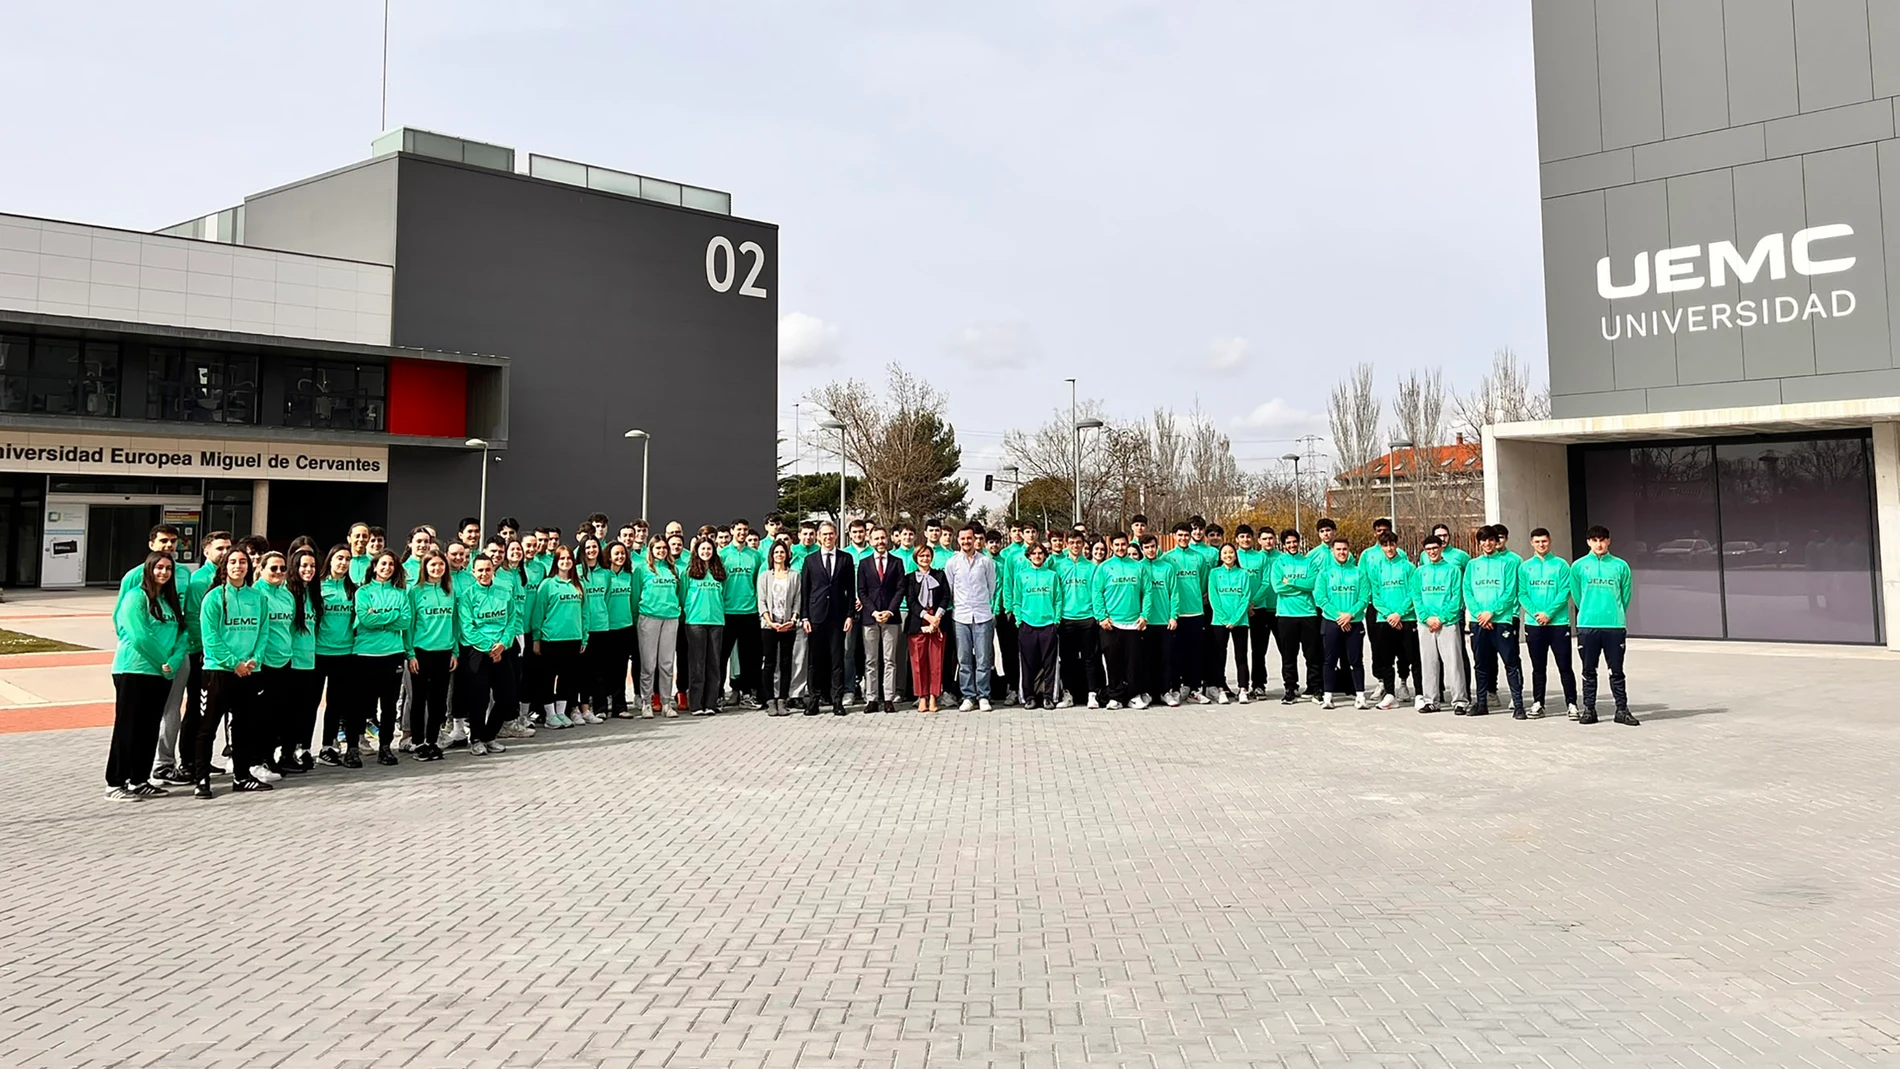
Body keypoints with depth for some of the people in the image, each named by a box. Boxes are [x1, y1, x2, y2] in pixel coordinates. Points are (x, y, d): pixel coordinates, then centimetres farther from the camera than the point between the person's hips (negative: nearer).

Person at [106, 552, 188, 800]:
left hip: (162, 674, 7)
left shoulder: (171, 600, 14)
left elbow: (183, 634, 6)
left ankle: (139, 780, 19)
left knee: (150, 728, 10)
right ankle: (115, 783, 5)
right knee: (127, 727, -2)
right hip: (134, 670, -7)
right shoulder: (136, 596, -7)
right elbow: (140, 636, -16)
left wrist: (174, 661, -9)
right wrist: (163, 660, -9)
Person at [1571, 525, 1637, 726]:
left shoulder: (1620, 566, 4)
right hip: (1587, 625, 0)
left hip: (1615, 625, 0)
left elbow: (1625, 595, 10)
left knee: (1616, 670, 5)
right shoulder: (1579, 566, 3)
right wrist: (1588, 613, 12)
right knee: (1589, 670, 6)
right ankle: (1588, 709, 13)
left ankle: (1622, 710, 11)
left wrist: (1615, 614, 11)